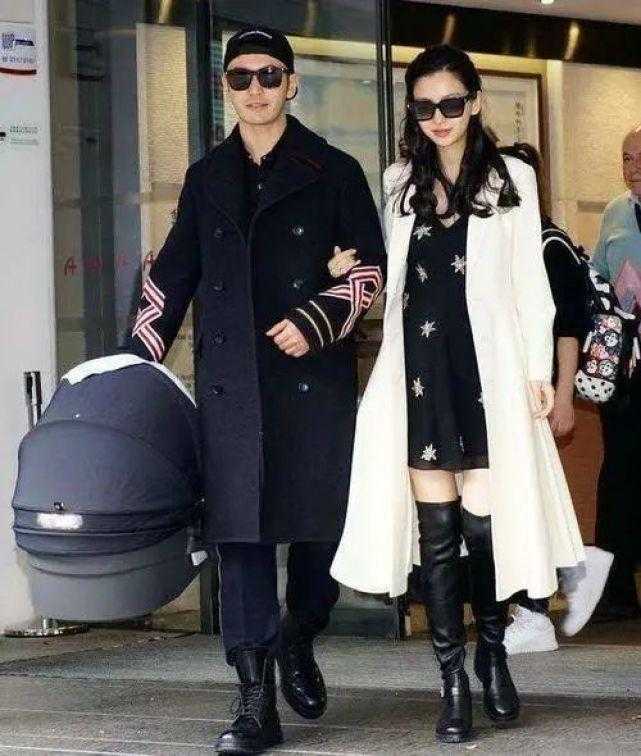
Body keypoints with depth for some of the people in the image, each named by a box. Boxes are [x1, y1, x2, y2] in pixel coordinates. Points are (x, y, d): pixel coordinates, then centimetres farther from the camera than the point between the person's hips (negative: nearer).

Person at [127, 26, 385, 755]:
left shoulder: (332, 171, 6)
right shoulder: (207, 178, 16)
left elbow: (370, 264, 4)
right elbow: (171, 276, 19)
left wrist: (317, 321, -10)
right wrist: (136, 362, 13)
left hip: (314, 375, -2)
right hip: (230, 380, 2)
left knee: (320, 521, 1)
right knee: (239, 531, -5)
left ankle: (297, 644, 29)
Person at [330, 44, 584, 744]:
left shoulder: (512, 179, 7)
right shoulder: (399, 183, 14)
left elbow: (529, 280, 6)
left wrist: (539, 368, 0)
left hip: (488, 369, -2)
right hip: (419, 370, 2)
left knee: (485, 517, -5)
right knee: (436, 525, -2)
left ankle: (492, 652, 18)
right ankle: (453, 681, 3)